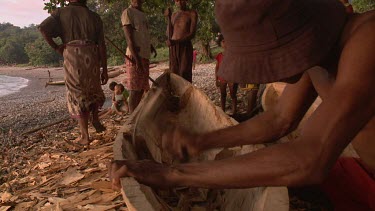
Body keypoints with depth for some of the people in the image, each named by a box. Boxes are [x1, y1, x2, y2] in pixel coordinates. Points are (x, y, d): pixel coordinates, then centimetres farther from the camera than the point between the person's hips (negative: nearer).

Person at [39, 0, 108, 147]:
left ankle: (85, 136, 8)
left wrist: (56, 47, 3)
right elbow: (101, 45, 4)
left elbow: (43, 28, -11)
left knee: (78, 96, 7)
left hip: (72, 58, -1)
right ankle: (95, 119, 14)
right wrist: (105, 69, 7)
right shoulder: (94, 16, 10)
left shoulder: (61, 13, 7)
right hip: (92, 58, 2)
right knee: (94, 89, 28)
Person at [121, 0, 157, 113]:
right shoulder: (128, 12, -7)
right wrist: (136, 58, -20)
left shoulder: (142, 14, 19)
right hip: (135, 56, -9)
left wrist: (151, 46, 16)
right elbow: (129, 38, -15)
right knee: (135, 90, -7)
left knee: (142, 88, 12)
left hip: (145, 55, 9)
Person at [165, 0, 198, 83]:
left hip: (186, 47, -5)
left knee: (185, 75, -12)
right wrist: (169, 17, 3)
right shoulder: (174, 15, 19)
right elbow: (169, 35, 10)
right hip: (173, 48, 5)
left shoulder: (192, 13, 4)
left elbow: (192, 34, -8)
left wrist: (176, 41, -19)